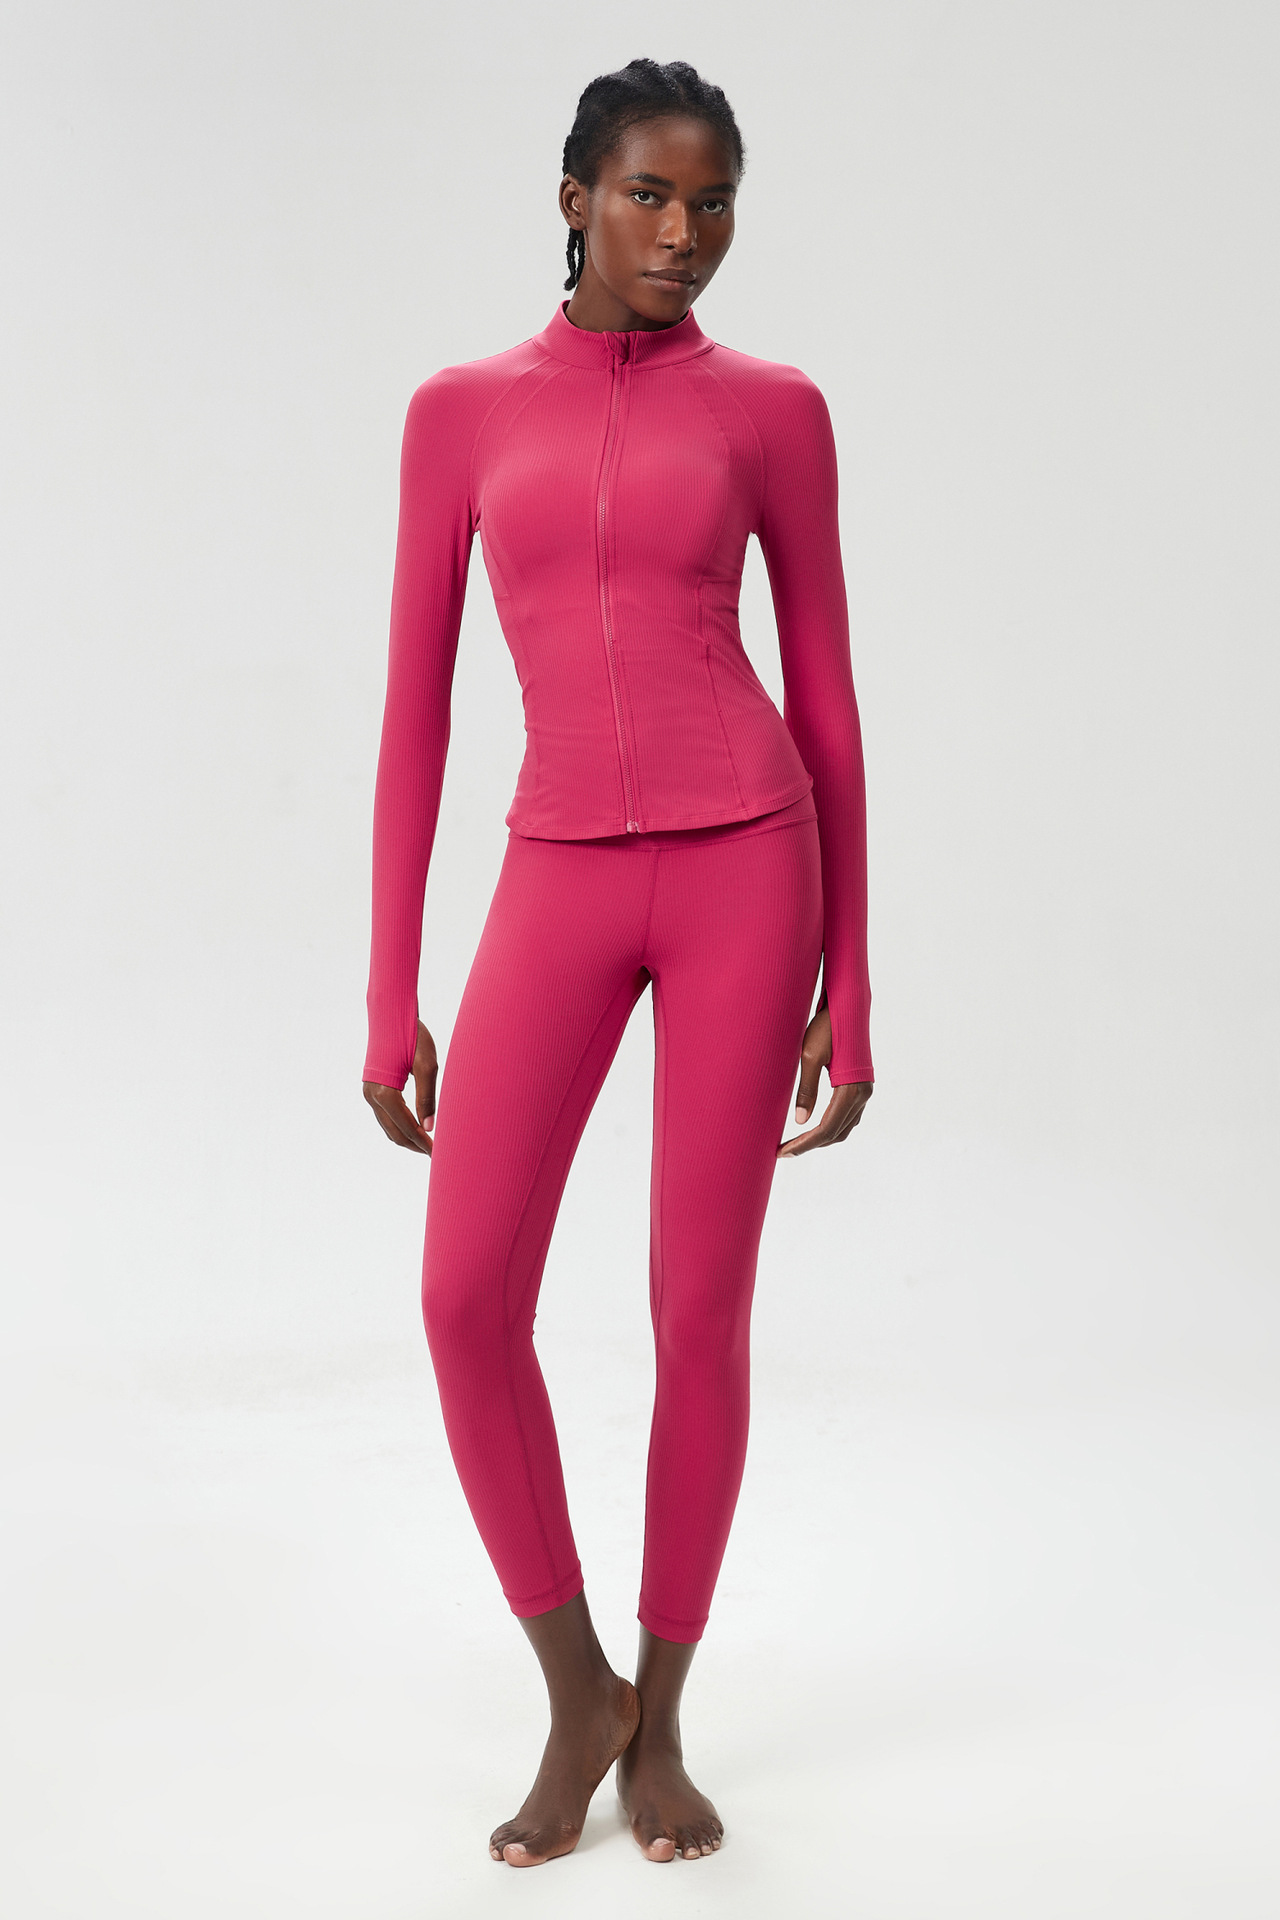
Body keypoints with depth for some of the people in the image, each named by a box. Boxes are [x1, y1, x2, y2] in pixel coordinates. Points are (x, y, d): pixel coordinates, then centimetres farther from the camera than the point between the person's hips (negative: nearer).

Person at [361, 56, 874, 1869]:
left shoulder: (771, 409, 6)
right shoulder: (462, 410, 9)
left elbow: (827, 702, 7)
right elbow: (416, 706, 7)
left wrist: (849, 989, 4)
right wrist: (389, 995, 3)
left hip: (744, 865, -1)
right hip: (560, 882, 1)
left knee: (702, 1312, 2)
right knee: (468, 1301, -10)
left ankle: (659, 1724, 22)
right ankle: (578, 1693, 14)